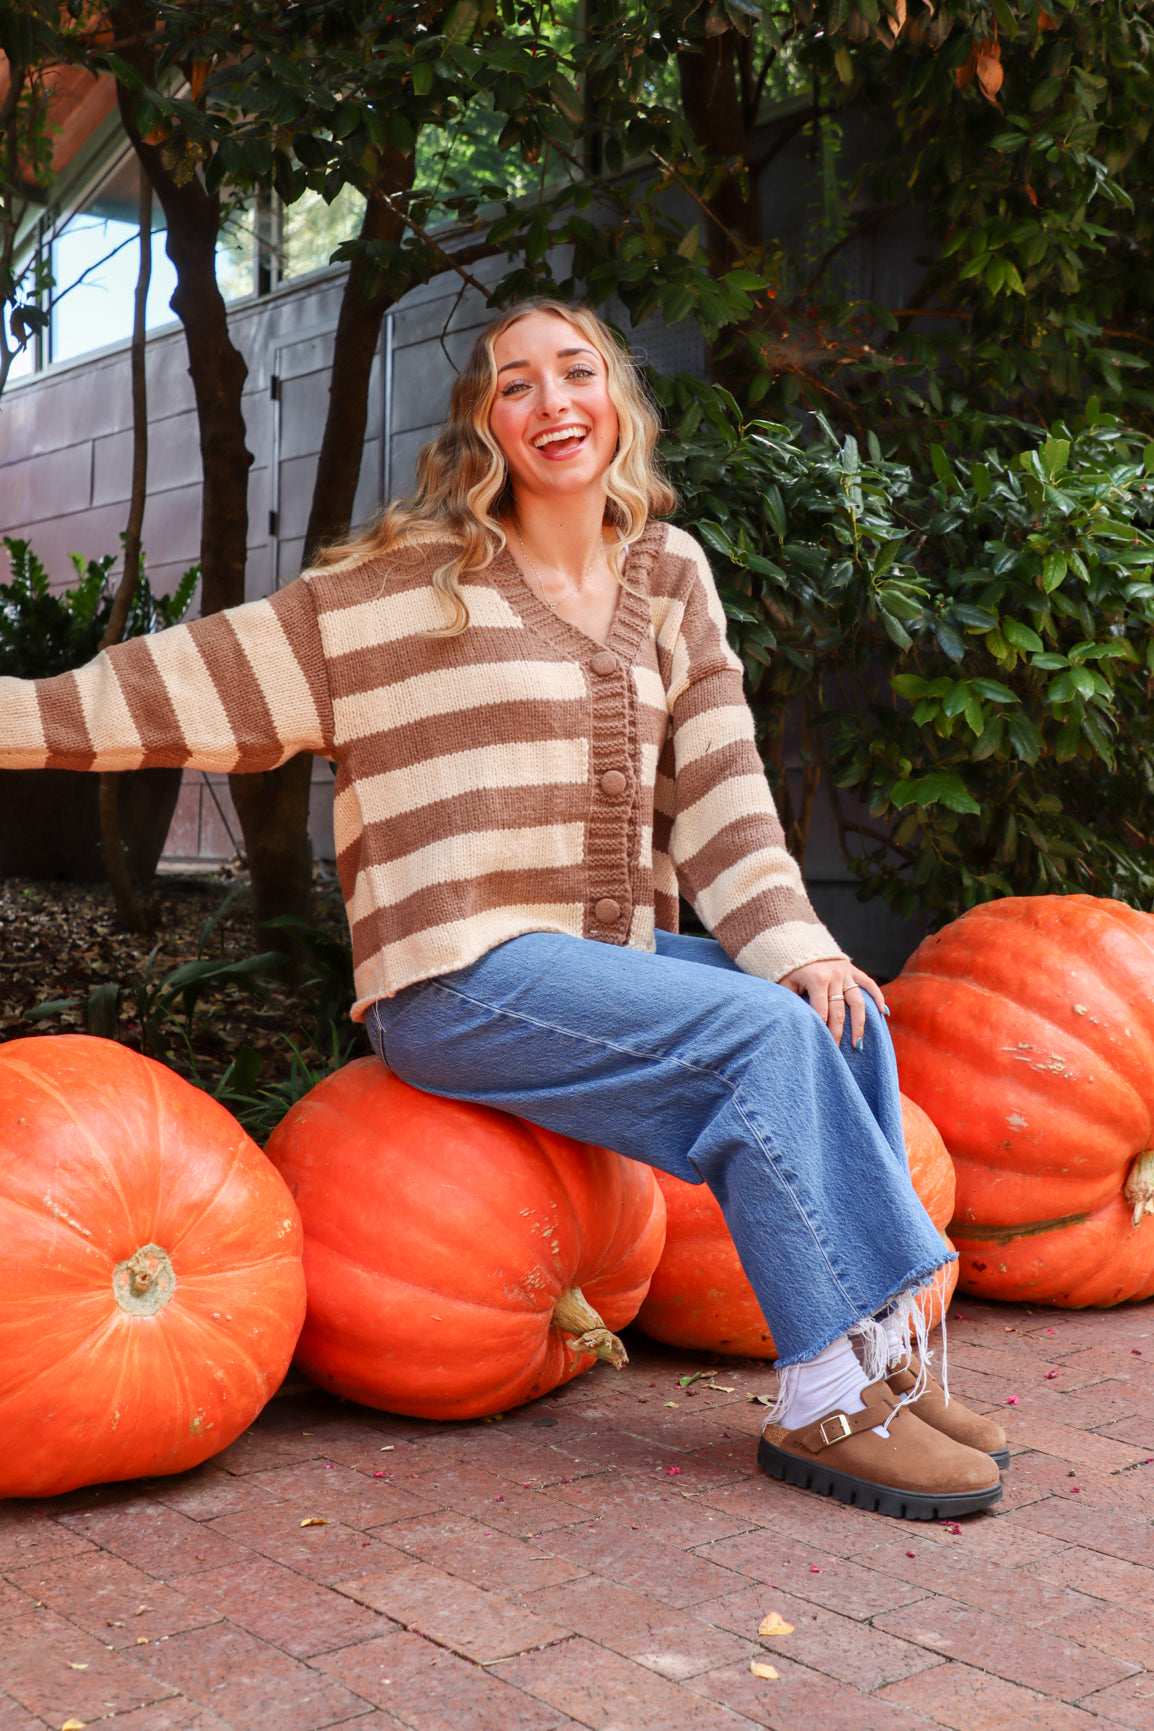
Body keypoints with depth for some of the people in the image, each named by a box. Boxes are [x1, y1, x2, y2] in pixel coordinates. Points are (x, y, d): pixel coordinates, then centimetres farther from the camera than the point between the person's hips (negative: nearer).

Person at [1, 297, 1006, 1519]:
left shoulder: (669, 578, 13)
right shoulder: (405, 588, -2)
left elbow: (717, 786, 9)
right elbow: (187, 689, -1)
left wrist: (795, 944, -4)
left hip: (609, 958, 6)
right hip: (462, 980, -6)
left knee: (844, 1018, -16)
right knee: (762, 1035, -24)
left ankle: (878, 1357, -7)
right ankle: (827, 1402, -14)